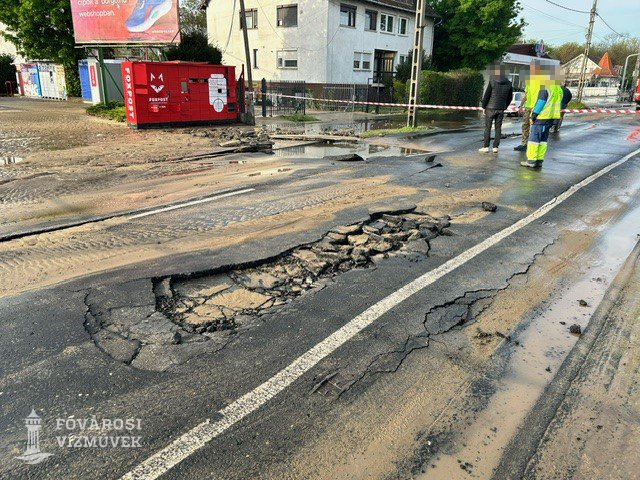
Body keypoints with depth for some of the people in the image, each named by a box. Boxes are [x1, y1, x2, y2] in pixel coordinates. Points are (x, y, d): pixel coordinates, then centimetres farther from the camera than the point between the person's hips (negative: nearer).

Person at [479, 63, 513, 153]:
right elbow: (510, 98, 9)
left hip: (491, 108, -4)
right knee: (498, 128, 7)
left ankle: (486, 147, 2)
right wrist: (504, 108, 18)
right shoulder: (509, 84, 4)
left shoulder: (492, 82, -10)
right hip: (501, 110, 4)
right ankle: (495, 147, 7)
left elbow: (486, 95, -9)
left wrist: (483, 106, 2)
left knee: (487, 127, 3)